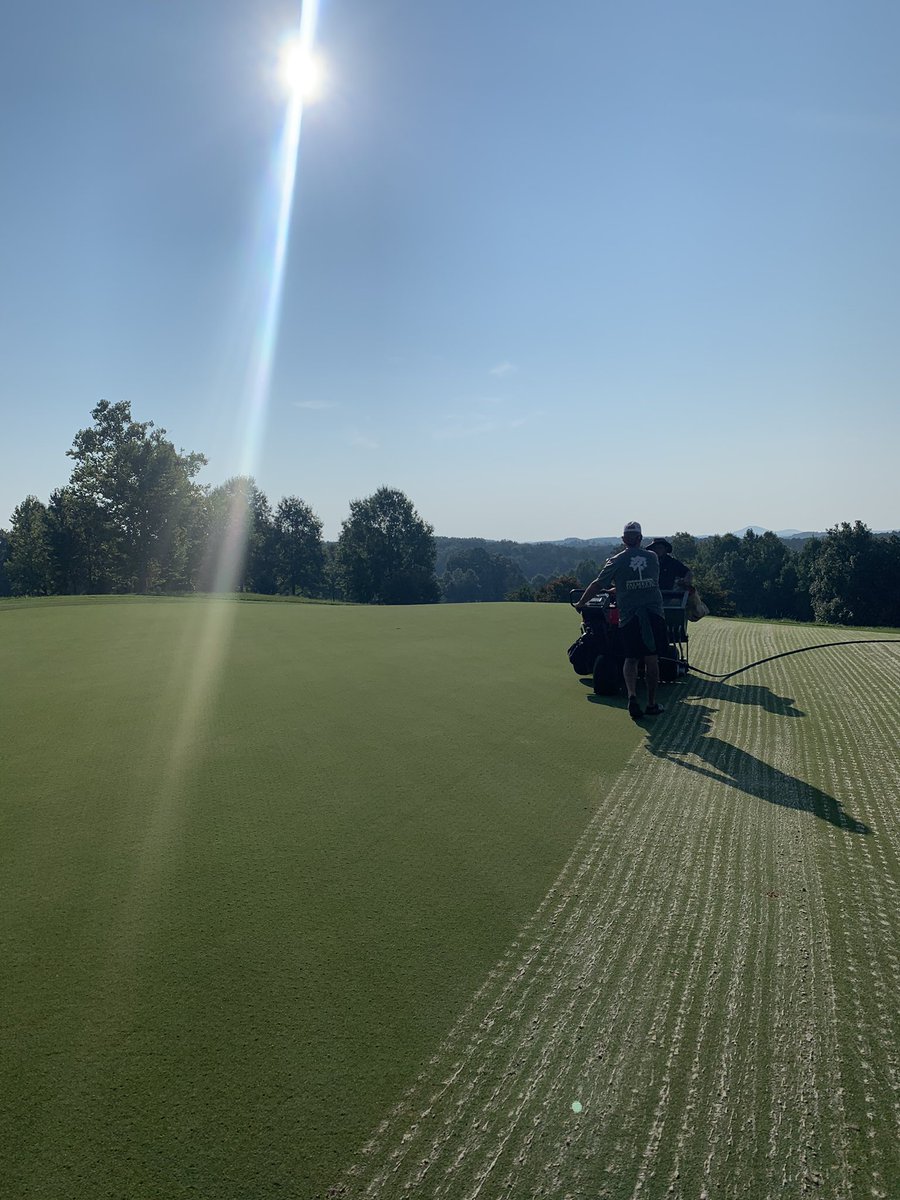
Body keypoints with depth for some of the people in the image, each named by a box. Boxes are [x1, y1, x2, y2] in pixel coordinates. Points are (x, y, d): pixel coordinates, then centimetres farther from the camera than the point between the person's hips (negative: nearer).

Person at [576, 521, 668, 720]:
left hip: (629, 616, -1)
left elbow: (598, 585, -1)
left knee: (631, 659, 9)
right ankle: (652, 704, 13)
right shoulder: (653, 558, 7)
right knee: (652, 659, 7)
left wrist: (580, 604, 12)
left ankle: (632, 695, -13)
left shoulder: (617, 561, 0)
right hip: (654, 614, 1)